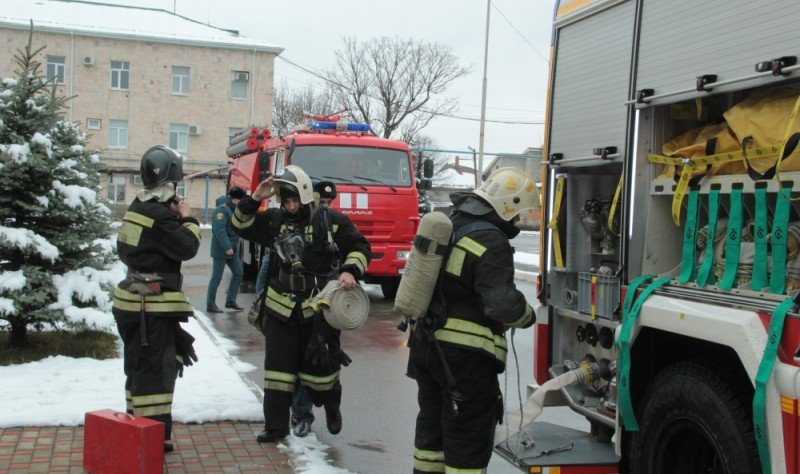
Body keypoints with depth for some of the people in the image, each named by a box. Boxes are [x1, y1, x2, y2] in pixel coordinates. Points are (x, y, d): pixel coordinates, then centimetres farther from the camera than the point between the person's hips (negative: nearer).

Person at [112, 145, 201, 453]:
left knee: (141, 366, 19)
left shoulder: (140, 207, 12)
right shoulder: (159, 215, -19)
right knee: (155, 369, -4)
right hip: (153, 304, -10)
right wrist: (187, 218, -3)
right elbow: (187, 248, -19)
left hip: (136, 298, 10)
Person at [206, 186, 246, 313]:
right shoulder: (222, 209, -17)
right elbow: (219, 230, -24)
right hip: (221, 249, -9)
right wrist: (227, 247, -28)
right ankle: (210, 305, 5)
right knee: (217, 277, -3)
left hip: (232, 249, 9)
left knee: (238, 273, 10)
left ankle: (230, 300, 19)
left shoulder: (234, 210, 13)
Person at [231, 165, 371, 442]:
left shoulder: (330, 221, -5)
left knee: (320, 366, 6)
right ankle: (276, 426, 16)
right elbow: (242, 226, 5)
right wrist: (254, 199, -9)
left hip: (319, 308, -3)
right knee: (278, 367, 5)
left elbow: (359, 247, 1)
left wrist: (350, 271, -16)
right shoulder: (275, 220, 5)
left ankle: (332, 405, 37)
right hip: (281, 308, 3)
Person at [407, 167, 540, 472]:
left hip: (425, 341, 9)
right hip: (463, 355, -9)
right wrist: (527, 316, -6)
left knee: (432, 419, 22)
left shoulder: (449, 225, 8)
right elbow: (501, 302, -25)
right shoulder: (491, 242, -20)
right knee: (469, 435, 3)